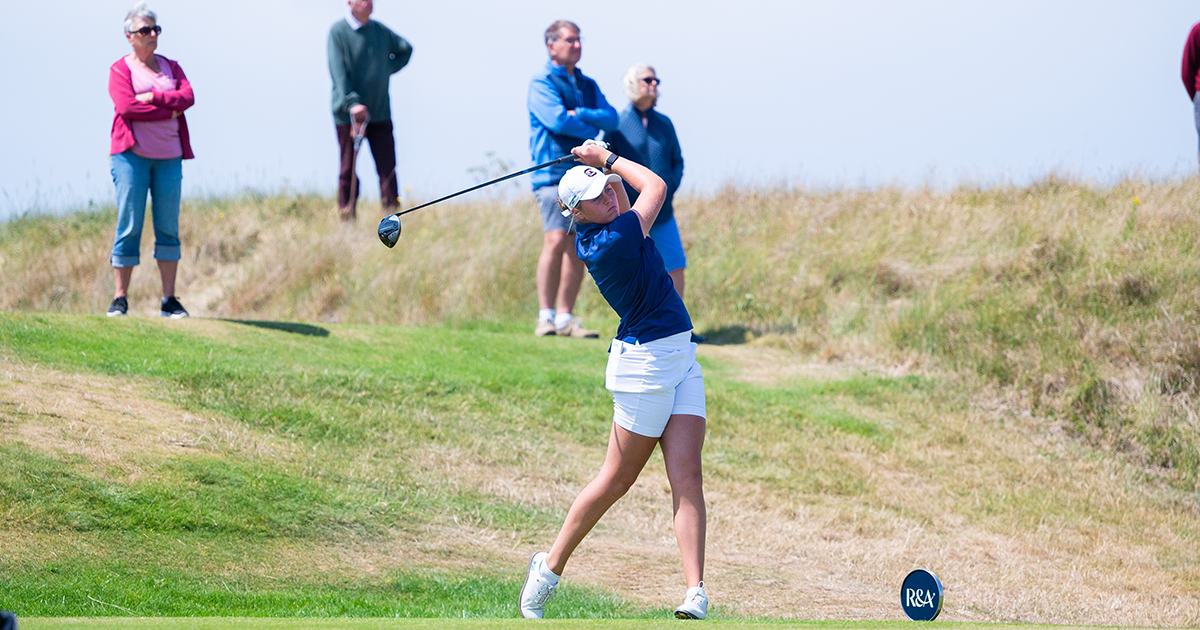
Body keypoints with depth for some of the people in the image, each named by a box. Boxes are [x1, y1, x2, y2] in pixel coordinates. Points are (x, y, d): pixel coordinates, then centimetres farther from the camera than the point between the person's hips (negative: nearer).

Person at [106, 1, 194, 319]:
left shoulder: (170, 67, 17)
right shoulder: (120, 69, 3)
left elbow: (188, 97, -1)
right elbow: (126, 107, -13)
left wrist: (154, 97, -12)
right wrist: (169, 111, -8)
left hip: (169, 155, 4)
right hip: (132, 153, -4)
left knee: (168, 227, 1)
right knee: (129, 227, -6)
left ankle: (169, 301, 3)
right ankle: (120, 299, -2)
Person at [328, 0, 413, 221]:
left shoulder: (380, 30, 8)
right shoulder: (338, 31, -7)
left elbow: (405, 49, 26)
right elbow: (338, 72, -16)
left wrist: (388, 69, 10)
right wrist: (352, 103, -27)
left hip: (380, 113, 4)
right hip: (347, 115, -4)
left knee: (388, 168, -2)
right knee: (348, 170, 2)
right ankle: (347, 218, 8)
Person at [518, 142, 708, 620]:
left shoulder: (588, 237, 4)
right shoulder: (612, 243, -21)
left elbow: (623, 207, 27)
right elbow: (656, 187, -10)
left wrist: (603, 163, 13)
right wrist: (608, 158, 0)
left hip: (681, 358, 8)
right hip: (646, 361, -8)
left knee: (686, 475, -5)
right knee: (616, 479, 4)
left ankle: (695, 591, -13)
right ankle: (551, 566, 21)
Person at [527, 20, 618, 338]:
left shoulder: (588, 85, 19)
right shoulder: (542, 82, -1)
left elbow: (611, 118, 4)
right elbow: (558, 120, -16)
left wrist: (580, 114, -12)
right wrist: (593, 130, -2)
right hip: (554, 172, -7)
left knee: (579, 248, 4)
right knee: (556, 241, -17)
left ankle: (565, 318, 8)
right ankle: (546, 316, -14)